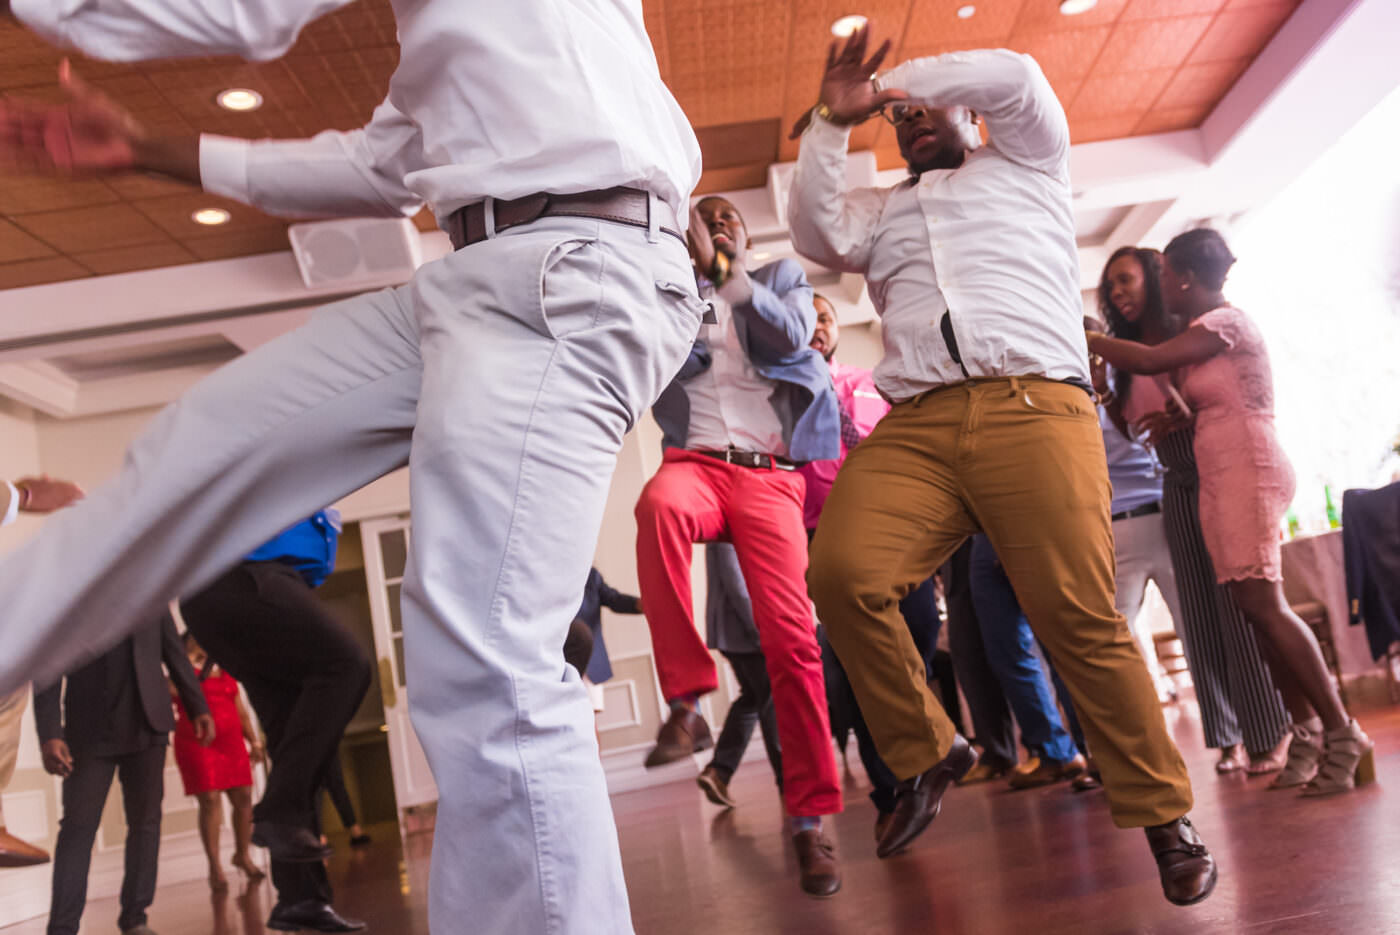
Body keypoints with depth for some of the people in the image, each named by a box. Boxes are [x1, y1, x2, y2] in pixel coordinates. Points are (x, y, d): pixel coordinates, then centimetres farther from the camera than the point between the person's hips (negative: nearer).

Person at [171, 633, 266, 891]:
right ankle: (214, 867, -4)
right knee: (209, 800, -11)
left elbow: (241, 712, 20)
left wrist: (254, 741, 16)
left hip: (231, 743, 5)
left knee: (243, 797, 0)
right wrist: (188, 664, -13)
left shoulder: (225, 674, 18)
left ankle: (242, 855, 18)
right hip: (196, 744, -4)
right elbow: (171, 694, -18)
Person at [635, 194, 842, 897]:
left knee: (791, 635, -14)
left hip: (769, 473, 0)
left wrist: (732, 276, -10)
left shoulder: (784, 277, 21)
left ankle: (809, 817, -4)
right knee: (659, 504, -39)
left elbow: (792, 335, 0)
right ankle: (686, 701, -32)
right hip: (696, 460, 0)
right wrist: (694, 269, -3)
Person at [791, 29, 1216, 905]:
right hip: (914, 426, 3)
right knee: (841, 571, -23)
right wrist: (834, 123, 12)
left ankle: (1164, 815, 2)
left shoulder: (1025, 165, 27)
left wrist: (900, 77, 20)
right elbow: (818, 233, 14)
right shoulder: (880, 210, 33)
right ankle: (927, 753, -4)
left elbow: (1016, 76, 11)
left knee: (1081, 618, -13)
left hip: (1034, 408, -2)